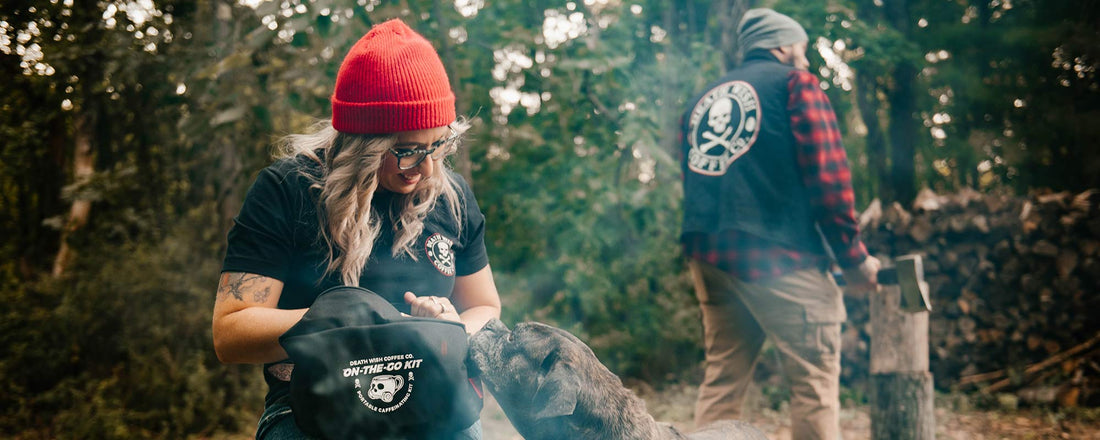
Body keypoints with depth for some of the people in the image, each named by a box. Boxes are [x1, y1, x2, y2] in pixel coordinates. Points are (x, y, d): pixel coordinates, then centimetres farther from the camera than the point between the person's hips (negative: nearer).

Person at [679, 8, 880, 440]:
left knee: (722, 377, 11)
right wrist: (854, 257, -2)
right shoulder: (795, 81, 5)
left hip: (708, 255, 7)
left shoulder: (702, 98, 23)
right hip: (778, 256, -6)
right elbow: (827, 173, -5)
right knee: (815, 375, -3)